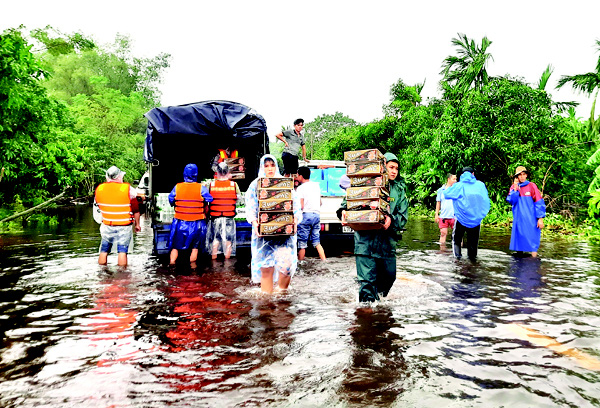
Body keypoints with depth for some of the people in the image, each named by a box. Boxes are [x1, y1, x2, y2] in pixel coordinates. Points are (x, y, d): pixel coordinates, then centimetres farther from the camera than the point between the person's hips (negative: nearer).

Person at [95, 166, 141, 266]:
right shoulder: (128, 189, -11)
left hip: (107, 226, 3)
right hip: (124, 227, -3)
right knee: (122, 250, 2)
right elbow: (136, 210, -4)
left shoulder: (99, 189, 0)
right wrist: (137, 224, 8)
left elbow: (99, 206, 13)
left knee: (104, 250, 14)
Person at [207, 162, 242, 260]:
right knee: (228, 240, 9)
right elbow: (238, 198, 6)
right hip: (229, 218, -1)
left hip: (215, 218, 1)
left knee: (215, 239, 12)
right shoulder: (234, 184, -6)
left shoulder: (211, 184, -5)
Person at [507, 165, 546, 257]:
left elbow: (539, 202, -3)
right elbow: (511, 201, -3)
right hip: (518, 219, 3)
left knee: (532, 240, -3)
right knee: (519, 240, 8)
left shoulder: (532, 186, -2)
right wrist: (515, 189, -11)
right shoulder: (513, 187, 8)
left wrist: (540, 218, -8)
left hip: (531, 220, -3)